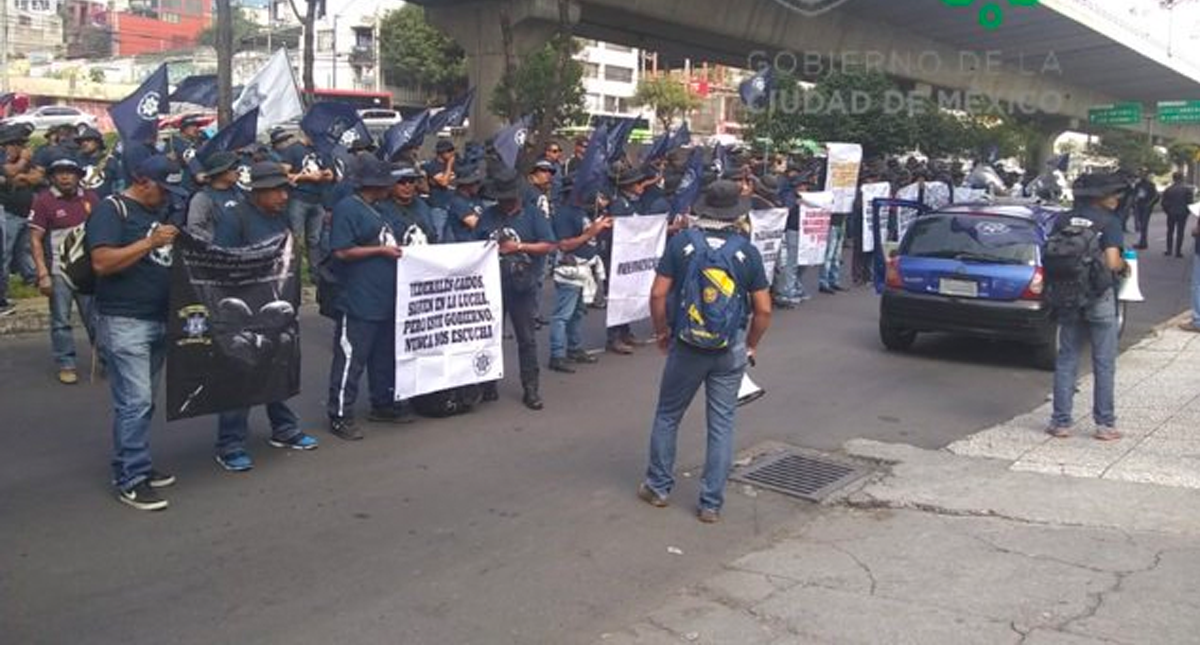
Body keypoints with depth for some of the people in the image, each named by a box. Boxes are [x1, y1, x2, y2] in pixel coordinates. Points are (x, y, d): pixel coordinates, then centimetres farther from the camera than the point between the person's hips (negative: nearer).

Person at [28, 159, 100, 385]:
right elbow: (35, 240, -7)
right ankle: (66, 365, 13)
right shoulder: (43, 200, -7)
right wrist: (43, 274, -13)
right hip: (59, 271, -3)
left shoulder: (90, 198, 4)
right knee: (61, 321, 3)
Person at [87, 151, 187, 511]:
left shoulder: (159, 211, 15)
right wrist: (150, 242, -20)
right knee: (135, 402, -9)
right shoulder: (112, 210, -8)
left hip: (159, 319, 8)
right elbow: (102, 263, -19)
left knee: (143, 401, 12)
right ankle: (130, 481, -3)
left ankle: (134, 466, 21)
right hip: (124, 322, -8)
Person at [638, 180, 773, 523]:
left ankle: (658, 487, 28)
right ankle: (712, 503, 14)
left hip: (686, 345, 0)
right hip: (731, 350, 1)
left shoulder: (681, 242, -5)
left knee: (667, 415, 17)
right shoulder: (747, 251, -3)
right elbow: (764, 309, -2)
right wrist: (751, 344, 13)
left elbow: (658, 294, -6)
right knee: (722, 423, 9)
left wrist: (662, 332, 9)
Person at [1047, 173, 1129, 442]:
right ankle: (1105, 424, 11)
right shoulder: (1109, 222, -10)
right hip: (1100, 299, -4)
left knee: (1066, 360, 10)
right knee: (1104, 364, 6)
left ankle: (1061, 422, 11)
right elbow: (1112, 262, -18)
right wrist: (1125, 266, 3)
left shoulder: (1063, 220, 3)